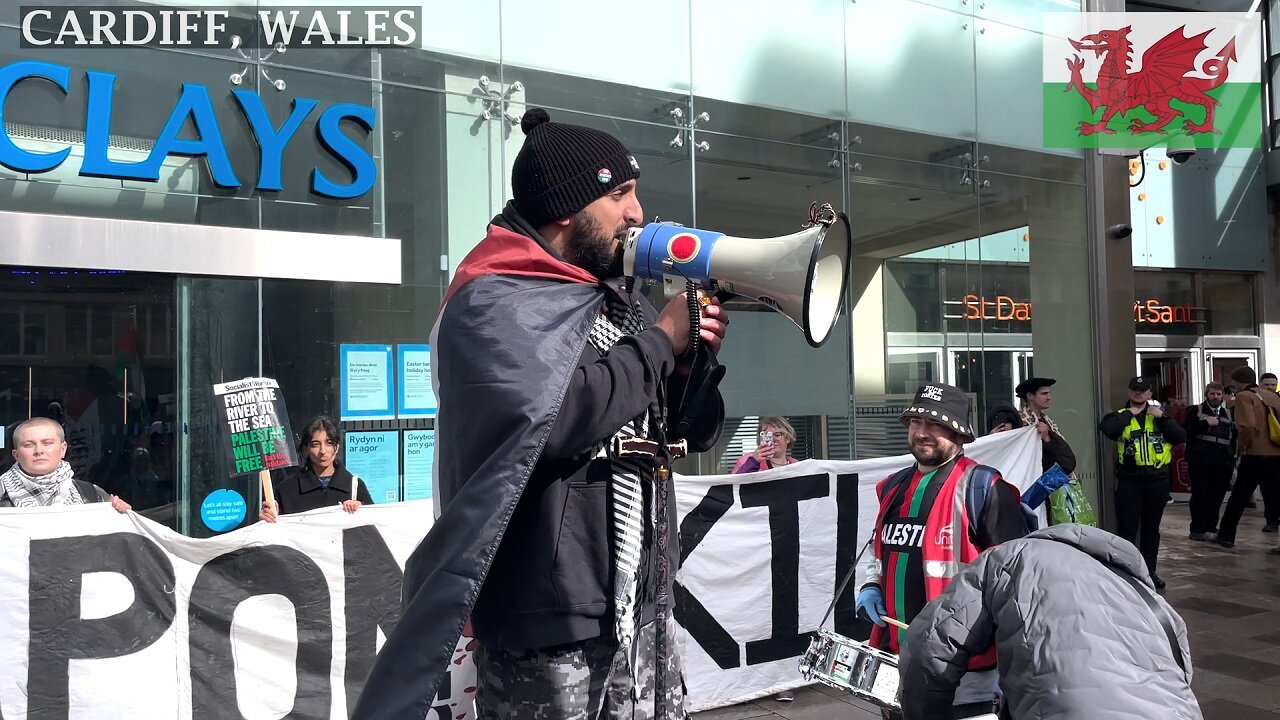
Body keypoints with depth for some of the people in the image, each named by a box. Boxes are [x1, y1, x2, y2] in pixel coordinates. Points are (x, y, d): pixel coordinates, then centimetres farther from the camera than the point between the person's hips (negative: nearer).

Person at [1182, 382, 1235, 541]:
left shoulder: (1229, 414, 17)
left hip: (1222, 462, 4)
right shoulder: (1196, 411, 5)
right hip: (1200, 461, -4)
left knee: (1217, 496, 3)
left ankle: (1211, 526, 15)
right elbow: (1185, 430, -8)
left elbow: (1234, 437, 21)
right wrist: (1206, 423, -15)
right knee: (1200, 496, -3)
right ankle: (1197, 529, 2)